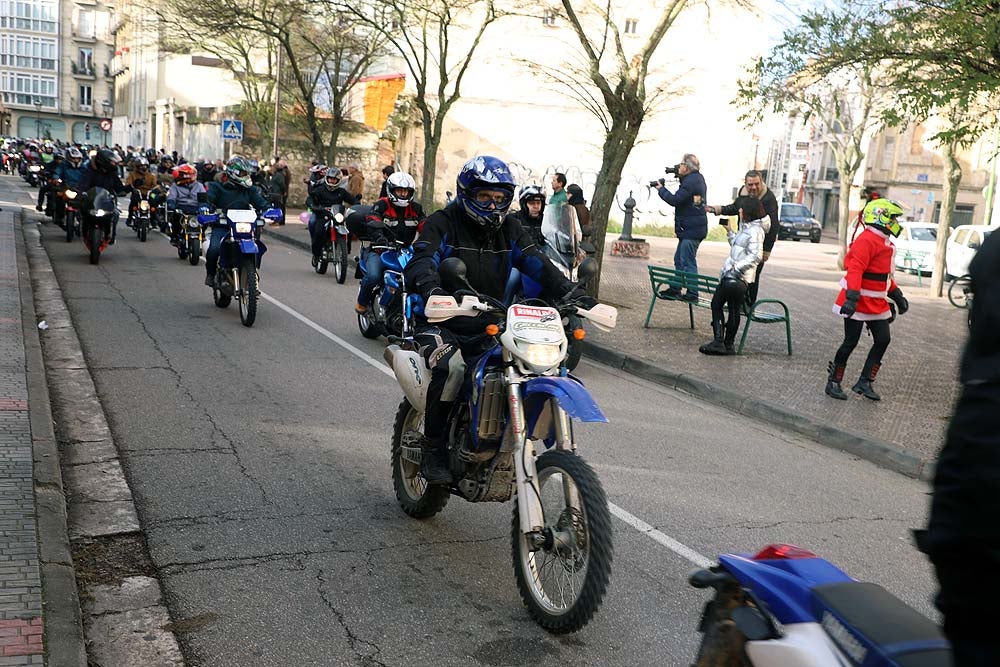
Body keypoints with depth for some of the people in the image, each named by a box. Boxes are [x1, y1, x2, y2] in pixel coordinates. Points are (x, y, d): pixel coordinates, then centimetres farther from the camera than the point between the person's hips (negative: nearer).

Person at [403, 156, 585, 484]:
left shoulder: (509, 230, 12)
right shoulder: (442, 223, -3)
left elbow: (536, 264, 0)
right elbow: (422, 260, -21)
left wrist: (569, 292, -19)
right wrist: (432, 290, -44)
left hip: (490, 327, 5)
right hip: (442, 324, -5)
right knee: (452, 368, -35)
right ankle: (433, 450, -18)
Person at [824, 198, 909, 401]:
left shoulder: (885, 243, 16)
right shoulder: (866, 241, -17)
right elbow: (855, 270, -27)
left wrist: (897, 295, 26)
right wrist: (852, 297, -35)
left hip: (877, 304, 10)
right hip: (859, 303, -10)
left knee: (882, 340, 6)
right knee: (851, 342, -4)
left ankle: (864, 383, 12)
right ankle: (833, 382, 8)